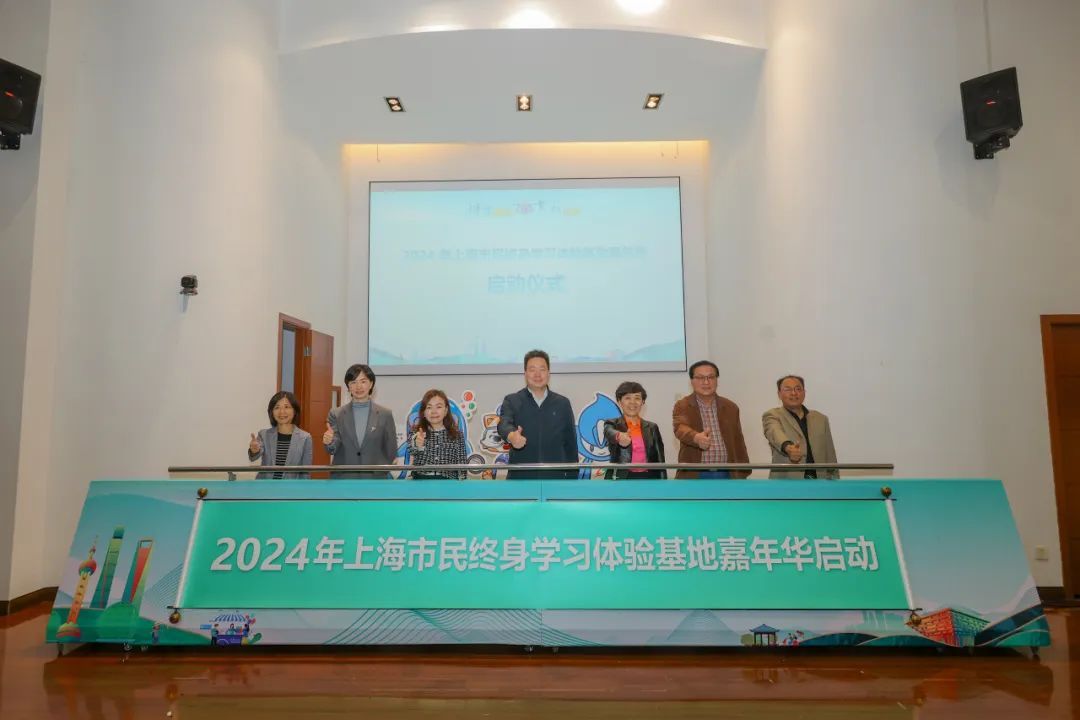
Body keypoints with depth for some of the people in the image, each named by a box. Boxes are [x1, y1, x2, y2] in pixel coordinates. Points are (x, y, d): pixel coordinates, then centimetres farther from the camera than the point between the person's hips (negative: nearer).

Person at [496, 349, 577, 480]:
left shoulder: (562, 404, 5)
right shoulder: (512, 401, 0)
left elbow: (570, 444, 8)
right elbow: (504, 423, -21)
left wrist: (572, 479, 5)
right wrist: (511, 436, -45)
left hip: (554, 480, 2)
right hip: (521, 480, -1)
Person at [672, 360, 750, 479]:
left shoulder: (730, 408, 9)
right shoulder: (682, 407, -4)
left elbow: (738, 443, 12)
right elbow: (681, 428, -25)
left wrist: (742, 474, 9)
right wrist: (696, 437, -47)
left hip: (725, 476, 4)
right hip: (695, 477, -3)